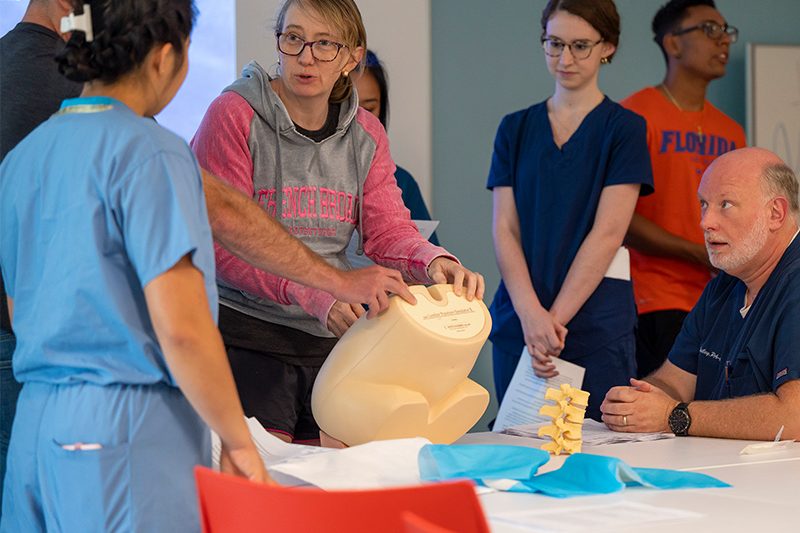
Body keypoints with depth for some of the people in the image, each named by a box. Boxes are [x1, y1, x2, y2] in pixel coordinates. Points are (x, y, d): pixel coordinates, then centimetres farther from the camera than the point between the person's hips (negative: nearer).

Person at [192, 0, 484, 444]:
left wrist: (434, 263, -21)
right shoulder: (235, 114, -8)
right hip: (245, 337, -5)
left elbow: (388, 231, 3)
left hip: (332, 341, 6)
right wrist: (315, 293, -27)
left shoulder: (365, 135, 11)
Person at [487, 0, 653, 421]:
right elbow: (504, 230, 3)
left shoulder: (623, 128, 1)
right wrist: (531, 314, -12)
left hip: (596, 326, -3)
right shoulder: (516, 128, 12)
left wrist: (554, 318, -13)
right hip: (517, 322, 3)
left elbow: (606, 235, -7)